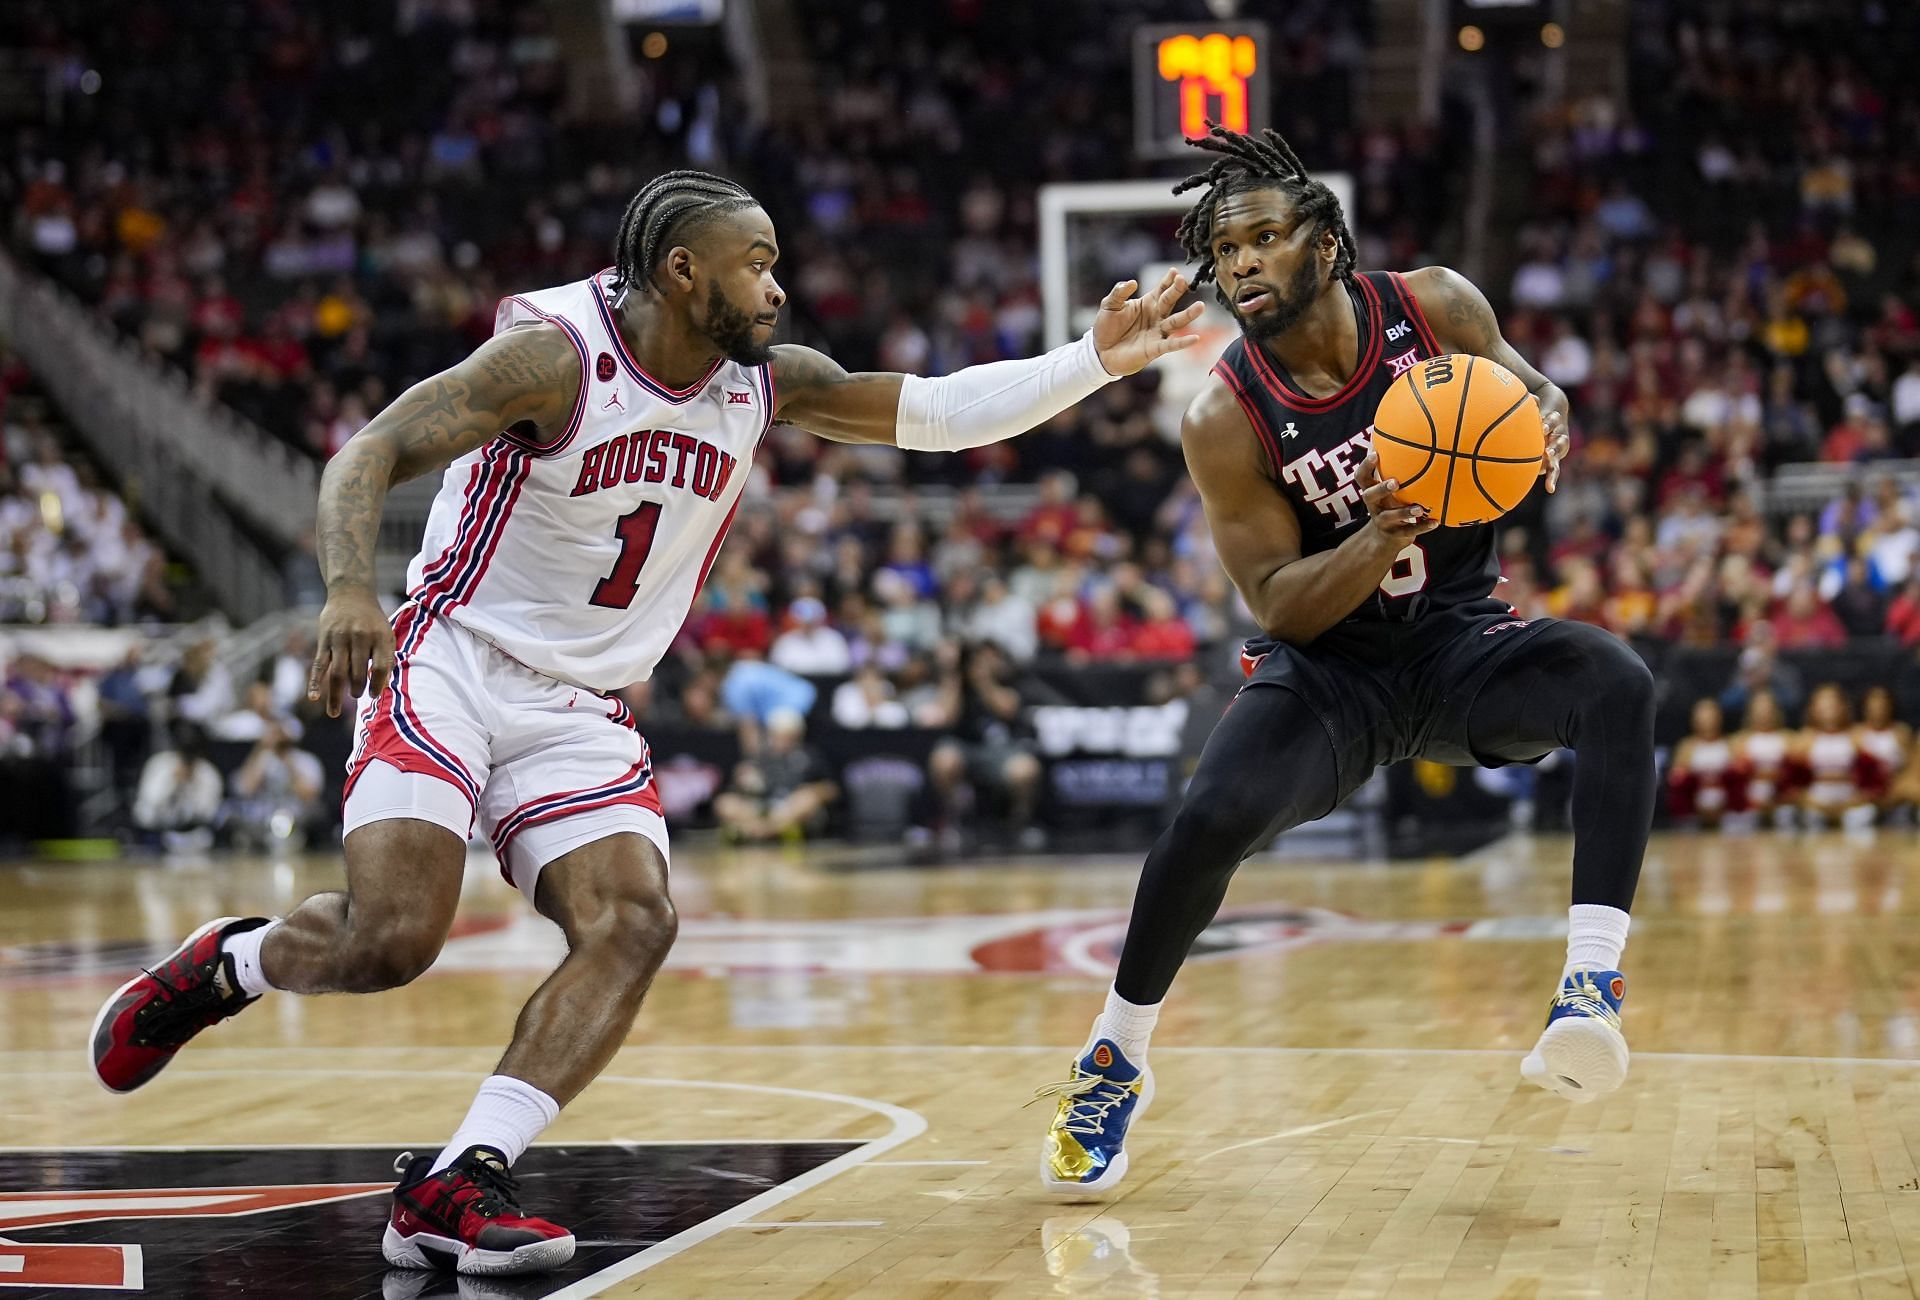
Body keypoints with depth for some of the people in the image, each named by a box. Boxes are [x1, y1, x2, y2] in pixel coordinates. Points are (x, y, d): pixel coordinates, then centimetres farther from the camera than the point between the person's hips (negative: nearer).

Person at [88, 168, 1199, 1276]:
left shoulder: (766, 385, 4)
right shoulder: (556, 357, -14)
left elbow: (943, 411, 7)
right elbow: (369, 455, -18)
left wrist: (1098, 362, -5)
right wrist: (351, 592, -36)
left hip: (581, 712, 6)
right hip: (451, 670, -6)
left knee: (635, 924, -19)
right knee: (391, 941, -21)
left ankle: (454, 1189, -21)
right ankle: (222, 965, 12)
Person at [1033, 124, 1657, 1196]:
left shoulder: (1435, 307, -9)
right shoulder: (1226, 423, -15)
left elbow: (1531, 395, 9)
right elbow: (1281, 608, -15)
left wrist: (1546, 418, -17)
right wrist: (1383, 536, -35)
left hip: (1463, 635, 2)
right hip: (1330, 665, -2)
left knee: (1617, 684, -30)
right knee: (1213, 817, -27)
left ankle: (1593, 983, -33)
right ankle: (1117, 1059, -2)